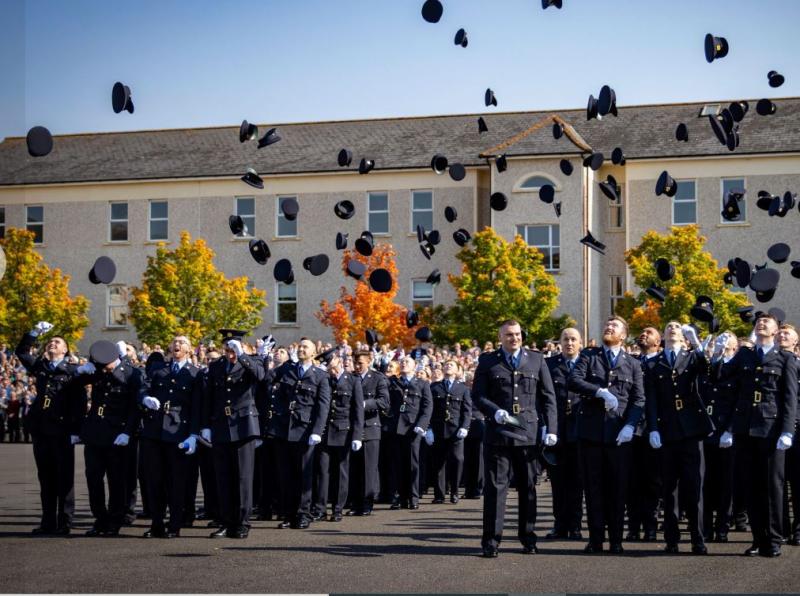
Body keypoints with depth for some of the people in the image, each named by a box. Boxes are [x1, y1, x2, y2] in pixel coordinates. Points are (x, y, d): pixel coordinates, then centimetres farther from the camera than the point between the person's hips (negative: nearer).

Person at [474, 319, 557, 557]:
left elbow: (548, 397, 8)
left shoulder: (536, 360, 9)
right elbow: (477, 395, 3)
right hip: (498, 433, -1)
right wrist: (495, 412, -14)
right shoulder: (487, 361, 6)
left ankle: (528, 538, 18)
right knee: (495, 486, -3)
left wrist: (551, 429, 0)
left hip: (529, 433, 2)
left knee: (528, 487, 8)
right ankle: (491, 540, 1)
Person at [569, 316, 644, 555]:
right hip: (590, 430, 0)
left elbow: (638, 399, 4)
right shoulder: (588, 356, 10)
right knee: (593, 486, 3)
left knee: (618, 487, 2)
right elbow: (574, 380, -6)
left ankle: (616, 540, 9)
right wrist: (600, 392, -17)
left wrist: (630, 426, -10)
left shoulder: (633, 364, 12)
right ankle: (595, 539, 7)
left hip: (619, 434, 0)